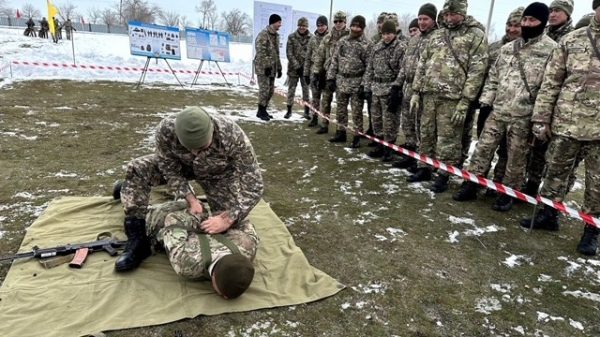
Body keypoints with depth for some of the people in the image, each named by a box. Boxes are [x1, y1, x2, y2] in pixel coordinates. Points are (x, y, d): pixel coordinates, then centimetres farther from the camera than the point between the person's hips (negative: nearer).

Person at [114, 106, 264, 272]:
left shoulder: (233, 136, -42)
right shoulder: (166, 130, -35)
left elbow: (253, 184, -36)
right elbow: (169, 169, -18)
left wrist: (228, 219, -42)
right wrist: (190, 199, -29)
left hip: (217, 174, -1)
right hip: (181, 165, 2)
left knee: (233, 222, -14)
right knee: (137, 169, -21)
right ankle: (138, 240, -16)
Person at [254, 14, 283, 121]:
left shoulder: (276, 35, 15)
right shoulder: (263, 35, -12)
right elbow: (261, 53, -18)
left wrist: (279, 67, 17)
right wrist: (266, 66, -20)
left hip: (272, 68, 8)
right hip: (263, 67, -8)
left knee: (270, 90, 9)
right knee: (264, 89, -8)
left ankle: (263, 110, 19)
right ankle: (261, 111, 3)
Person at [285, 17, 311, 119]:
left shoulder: (311, 38, 0)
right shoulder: (292, 37, -1)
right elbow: (289, 53, -4)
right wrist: (297, 66, -11)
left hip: (306, 68, 0)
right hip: (293, 67, 0)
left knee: (306, 89, 4)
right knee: (291, 89, 4)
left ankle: (306, 111, 12)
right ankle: (289, 110, 14)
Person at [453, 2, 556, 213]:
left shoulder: (551, 50, -6)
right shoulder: (507, 48, 12)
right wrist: (485, 102, 8)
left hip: (523, 116, -5)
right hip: (497, 111, 5)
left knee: (516, 158, 6)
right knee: (483, 149, 5)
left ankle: (508, 193, 19)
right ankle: (470, 186, 14)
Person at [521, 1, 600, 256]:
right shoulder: (571, 41, 4)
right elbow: (551, 82, 4)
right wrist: (541, 119, -1)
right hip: (566, 123, 1)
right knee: (556, 172, 13)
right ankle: (548, 215, 30)